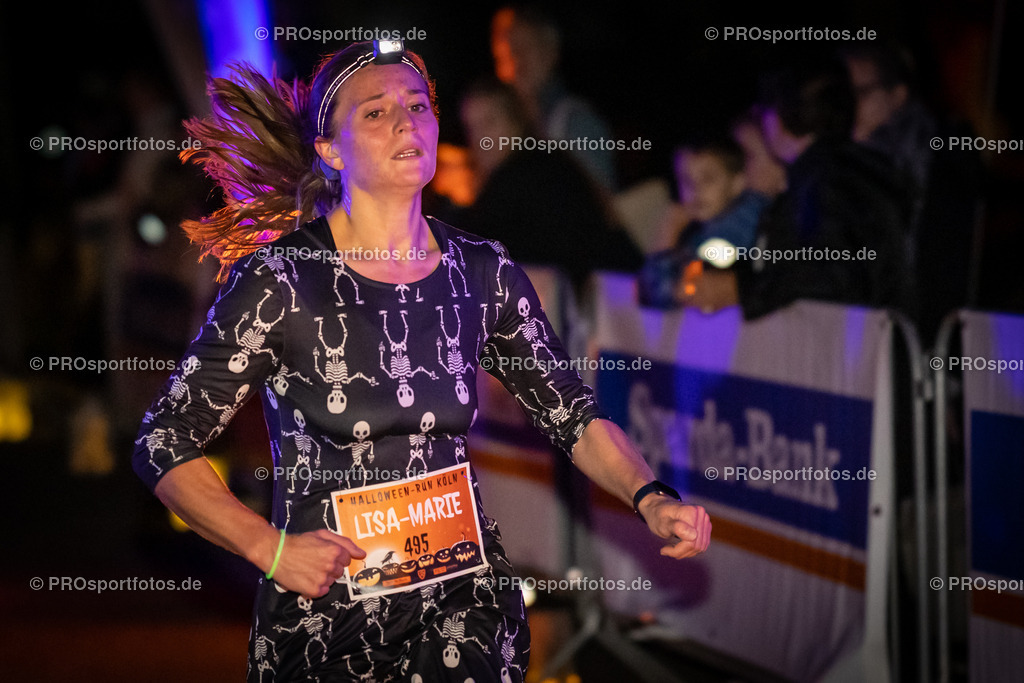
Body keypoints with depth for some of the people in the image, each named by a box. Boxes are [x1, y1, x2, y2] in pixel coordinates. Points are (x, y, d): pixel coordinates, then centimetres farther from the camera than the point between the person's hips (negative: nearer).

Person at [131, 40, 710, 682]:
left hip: (464, 600, 3)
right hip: (324, 606, -2)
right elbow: (164, 447, -6)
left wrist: (652, 499, -11)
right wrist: (269, 547, -16)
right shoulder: (279, 280, -11)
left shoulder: (484, 273, 1)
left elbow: (576, 418, 6)